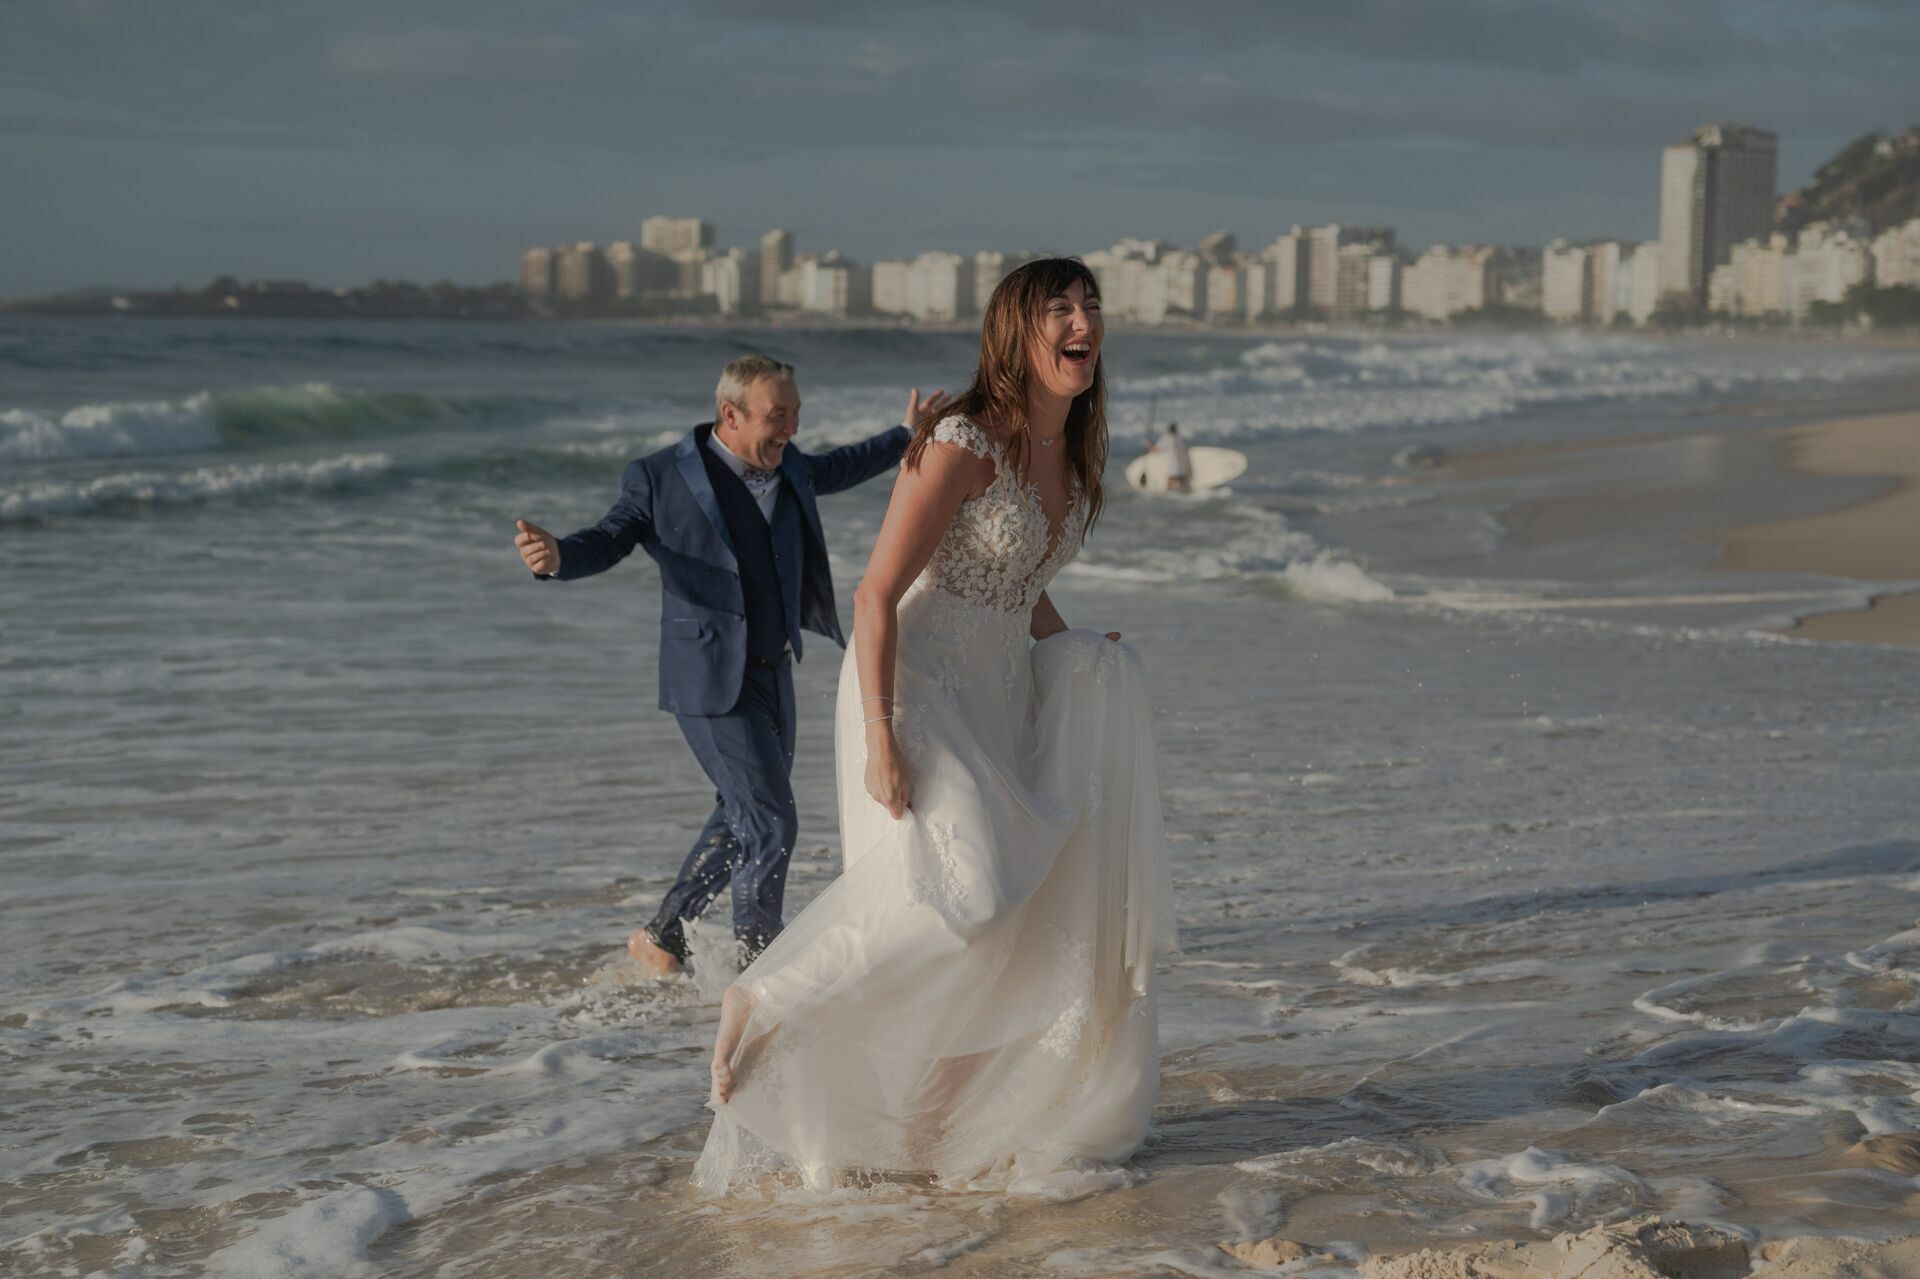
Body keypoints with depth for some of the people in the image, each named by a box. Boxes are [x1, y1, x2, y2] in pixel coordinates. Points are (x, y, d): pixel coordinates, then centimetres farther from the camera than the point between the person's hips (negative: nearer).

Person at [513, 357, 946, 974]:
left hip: (773, 674, 8)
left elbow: (838, 468, 26)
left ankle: (663, 938, 31)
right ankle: (755, 963, 5)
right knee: (771, 823, -10)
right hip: (711, 681, -8)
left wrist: (908, 436, 33)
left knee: (742, 818, 17)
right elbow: (608, 540, -11)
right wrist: (556, 556, -32)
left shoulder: (788, 467, 7)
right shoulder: (660, 477, -12)